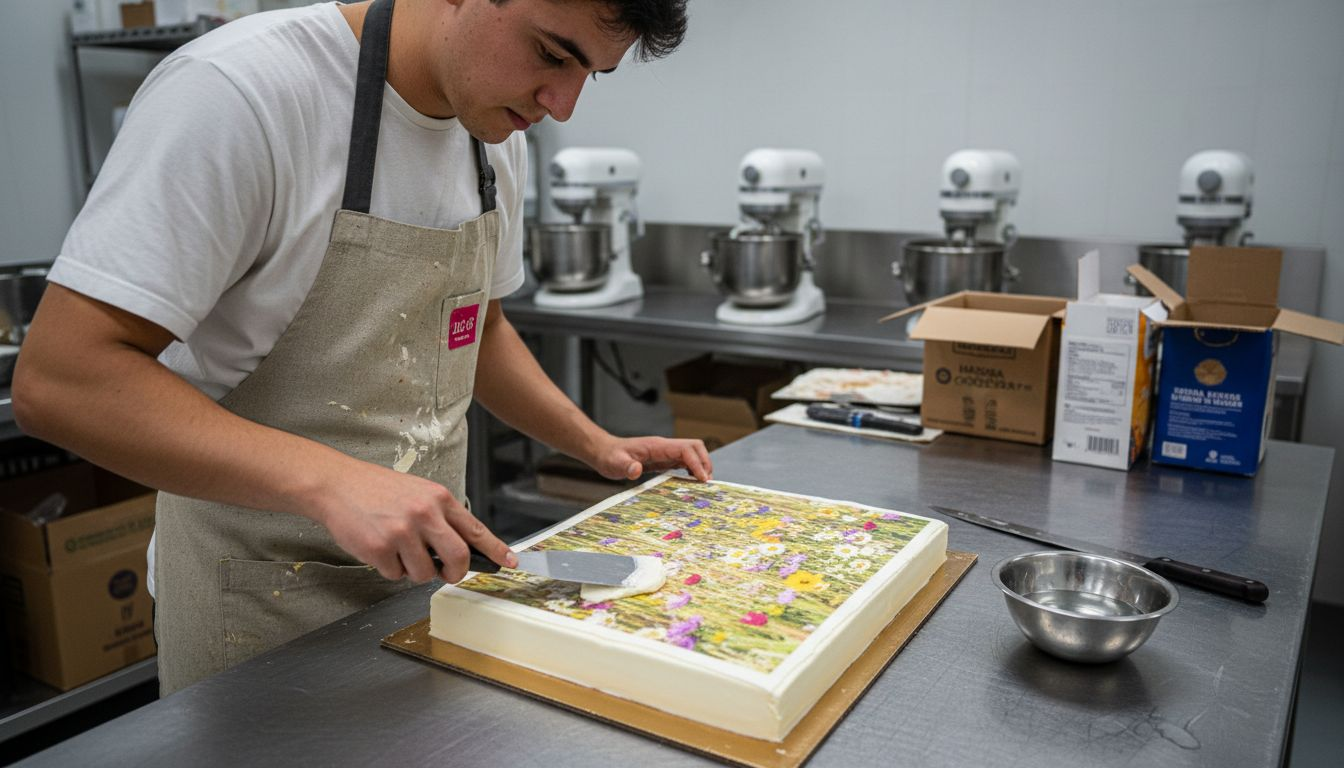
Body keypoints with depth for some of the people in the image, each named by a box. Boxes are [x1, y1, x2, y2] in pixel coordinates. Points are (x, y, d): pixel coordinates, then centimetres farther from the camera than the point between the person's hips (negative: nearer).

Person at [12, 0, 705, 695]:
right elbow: (55, 381, -26)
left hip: (434, 557, 7)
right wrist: (328, 480, -36)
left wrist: (598, 446, 3)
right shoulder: (238, 87, -22)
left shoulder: (496, 135, 1)